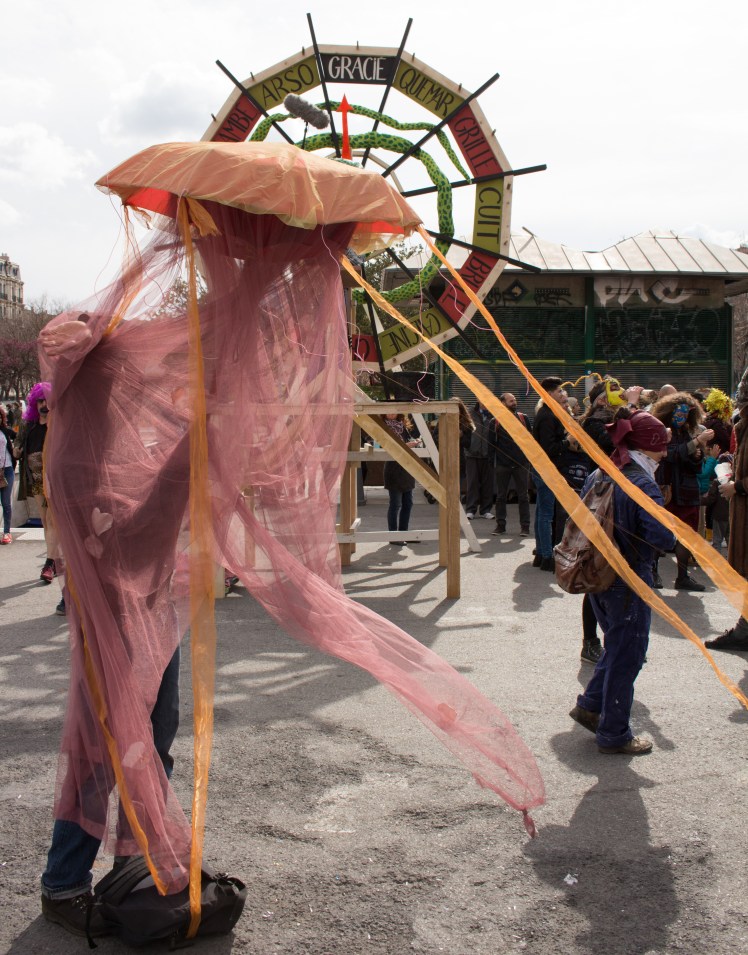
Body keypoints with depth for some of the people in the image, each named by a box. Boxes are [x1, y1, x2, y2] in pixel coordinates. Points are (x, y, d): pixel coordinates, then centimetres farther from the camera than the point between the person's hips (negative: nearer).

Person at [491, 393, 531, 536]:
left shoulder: (523, 418, 5)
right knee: (501, 496, 6)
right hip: (502, 464, 0)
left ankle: (525, 526, 6)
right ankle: (500, 524, 15)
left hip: (521, 464, 0)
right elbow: (492, 442, 4)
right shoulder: (496, 421, 2)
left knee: (523, 496, 2)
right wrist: (492, 460, -3)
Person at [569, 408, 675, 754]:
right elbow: (661, 537, -28)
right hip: (629, 582, -8)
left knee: (617, 645, 25)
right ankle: (614, 735, 15)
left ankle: (590, 705, 29)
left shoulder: (598, 475, 4)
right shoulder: (643, 484, -20)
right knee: (627, 655, 5)